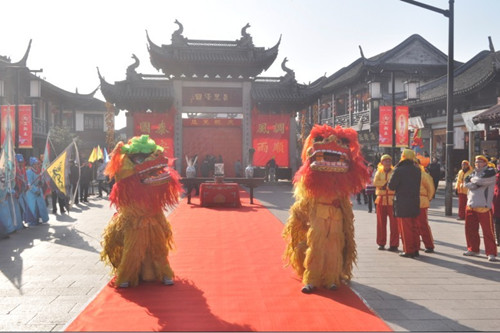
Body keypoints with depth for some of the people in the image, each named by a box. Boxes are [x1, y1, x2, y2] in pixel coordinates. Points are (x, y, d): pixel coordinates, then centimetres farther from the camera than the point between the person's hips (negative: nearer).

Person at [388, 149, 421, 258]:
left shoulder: (399, 170, -14)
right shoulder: (417, 170, 6)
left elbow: (391, 186, -12)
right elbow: (417, 184, 13)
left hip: (402, 203, -6)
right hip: (415, 202, 6)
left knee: (405, 228, 1)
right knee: (414, 227, 15)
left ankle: (408, 251, 4)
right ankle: (415, 249, 20)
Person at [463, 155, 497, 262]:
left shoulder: (490, 172, -2)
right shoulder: (473, 173, 17)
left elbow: (482, 180, -19)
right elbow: (467, 183, 1)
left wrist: (473, 180, -1)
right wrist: (477, 183, -14)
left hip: (484, 206, -6)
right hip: (471, 205, 6)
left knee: (488, 231, -6)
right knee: (470, 229, 11)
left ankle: (491, 253, -1)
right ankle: (473, 249, 25)